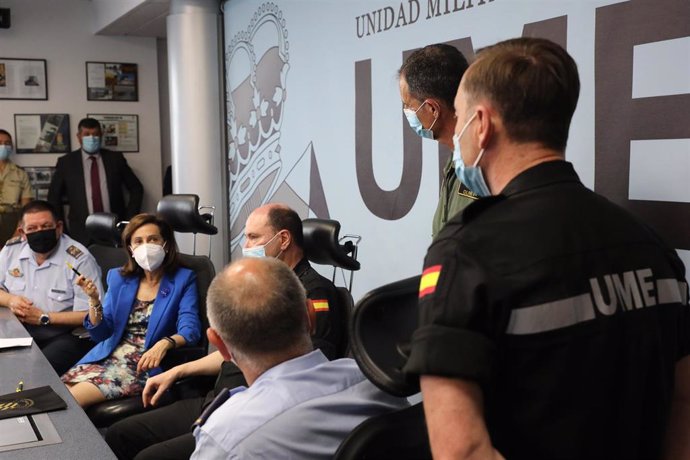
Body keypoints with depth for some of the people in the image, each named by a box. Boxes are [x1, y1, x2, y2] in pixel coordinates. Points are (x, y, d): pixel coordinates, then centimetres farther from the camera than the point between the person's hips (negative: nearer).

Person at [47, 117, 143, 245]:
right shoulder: (66, 162, 8)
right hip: (82, 232, 0)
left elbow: (136, 189, 14)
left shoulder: (115, 159, 9)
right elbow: (54, 197, 12)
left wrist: (129, 220, 6)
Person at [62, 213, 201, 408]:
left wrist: (165, 343, -35)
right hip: (107, 357, 5)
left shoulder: (183, 279, -3)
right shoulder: (119, 277, 10)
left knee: (71, 400, -19)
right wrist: (94, 300, -8)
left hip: (146, 365, -4)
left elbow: (189, 330, -14)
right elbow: (101, 333, 9)